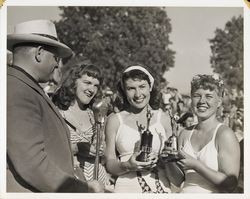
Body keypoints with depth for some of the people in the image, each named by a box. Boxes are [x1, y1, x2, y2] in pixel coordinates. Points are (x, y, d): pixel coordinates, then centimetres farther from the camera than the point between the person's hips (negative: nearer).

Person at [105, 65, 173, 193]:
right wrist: (127, 166, -16)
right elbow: (109, 164, 1)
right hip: (127, 187, -1)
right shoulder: (114, 120, 1)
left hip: (160, 186, 1)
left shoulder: (163, 118, 4)